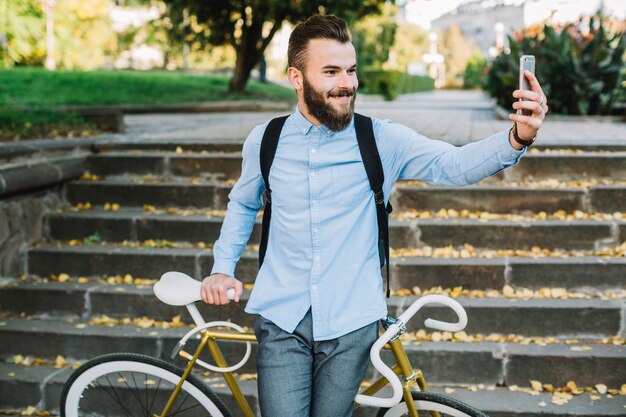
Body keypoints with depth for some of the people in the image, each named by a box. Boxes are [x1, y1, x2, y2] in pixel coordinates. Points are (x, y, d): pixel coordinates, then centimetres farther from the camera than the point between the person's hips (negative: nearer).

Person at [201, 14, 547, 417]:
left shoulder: (382, 139, -6)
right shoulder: (266, 140, 0)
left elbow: (455, 164, -18)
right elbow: (242, 205, 17)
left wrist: (518, 138, -36)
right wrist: (223, 268, 6)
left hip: (350, 322, 0)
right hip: (282, 320, 1)